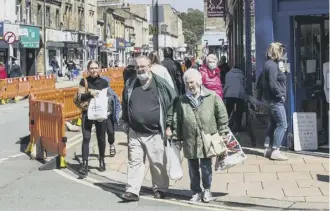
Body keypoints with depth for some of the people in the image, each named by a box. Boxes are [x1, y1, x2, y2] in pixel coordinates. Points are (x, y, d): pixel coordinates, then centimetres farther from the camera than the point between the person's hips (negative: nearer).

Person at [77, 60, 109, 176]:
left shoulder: (104, 82, 4)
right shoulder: (84, 81, 1)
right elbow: (80, 97, -4)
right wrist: (90, 94, -22)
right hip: (87, 113, -1)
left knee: (101, 138, 11)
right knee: (86, 138, -8)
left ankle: (102, 160, 30)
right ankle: (85, 165, -9)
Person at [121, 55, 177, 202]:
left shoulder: (161, 85, -6)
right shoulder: (130, 84, 7)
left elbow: (173, 103, -1)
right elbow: (125, 105, 21)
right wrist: (126, 122, 17)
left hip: (155, 133, -3)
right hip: (134, 133, 3)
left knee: (158, 163, 6)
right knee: (134, 162, 3)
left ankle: (160, 189, 21)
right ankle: (132, 191, 6)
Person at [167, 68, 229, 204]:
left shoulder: (212, 97, -3)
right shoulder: (182, 100, 5)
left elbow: (222, 116, 2)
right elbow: (176, 120, 9)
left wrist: (222, 133, 0)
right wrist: (176, 137, 6)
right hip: (189, 141, 3)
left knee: (206, 167, 6)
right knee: (193, 168, 10)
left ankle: (207, 190, 27)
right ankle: (196, 192, 24)